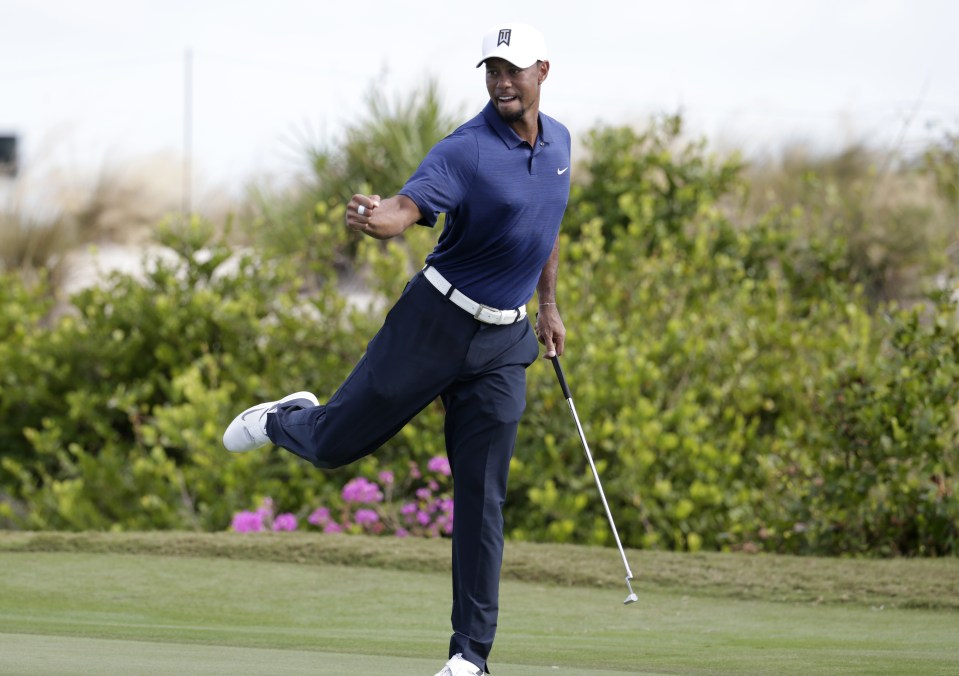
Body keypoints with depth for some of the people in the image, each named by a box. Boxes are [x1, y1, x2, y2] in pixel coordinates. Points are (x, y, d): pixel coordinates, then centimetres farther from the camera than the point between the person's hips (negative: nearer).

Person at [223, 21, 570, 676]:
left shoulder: (559, 141, 6)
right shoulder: (466, 150, -16)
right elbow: (407, 208, -32)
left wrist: (549, 304, 24)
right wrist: (376, 218, -54)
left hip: (503, 342, 4)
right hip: (435, 321, -4)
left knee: (483, 500, 0)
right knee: (335, 443, 4)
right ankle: (286, 419, 42)